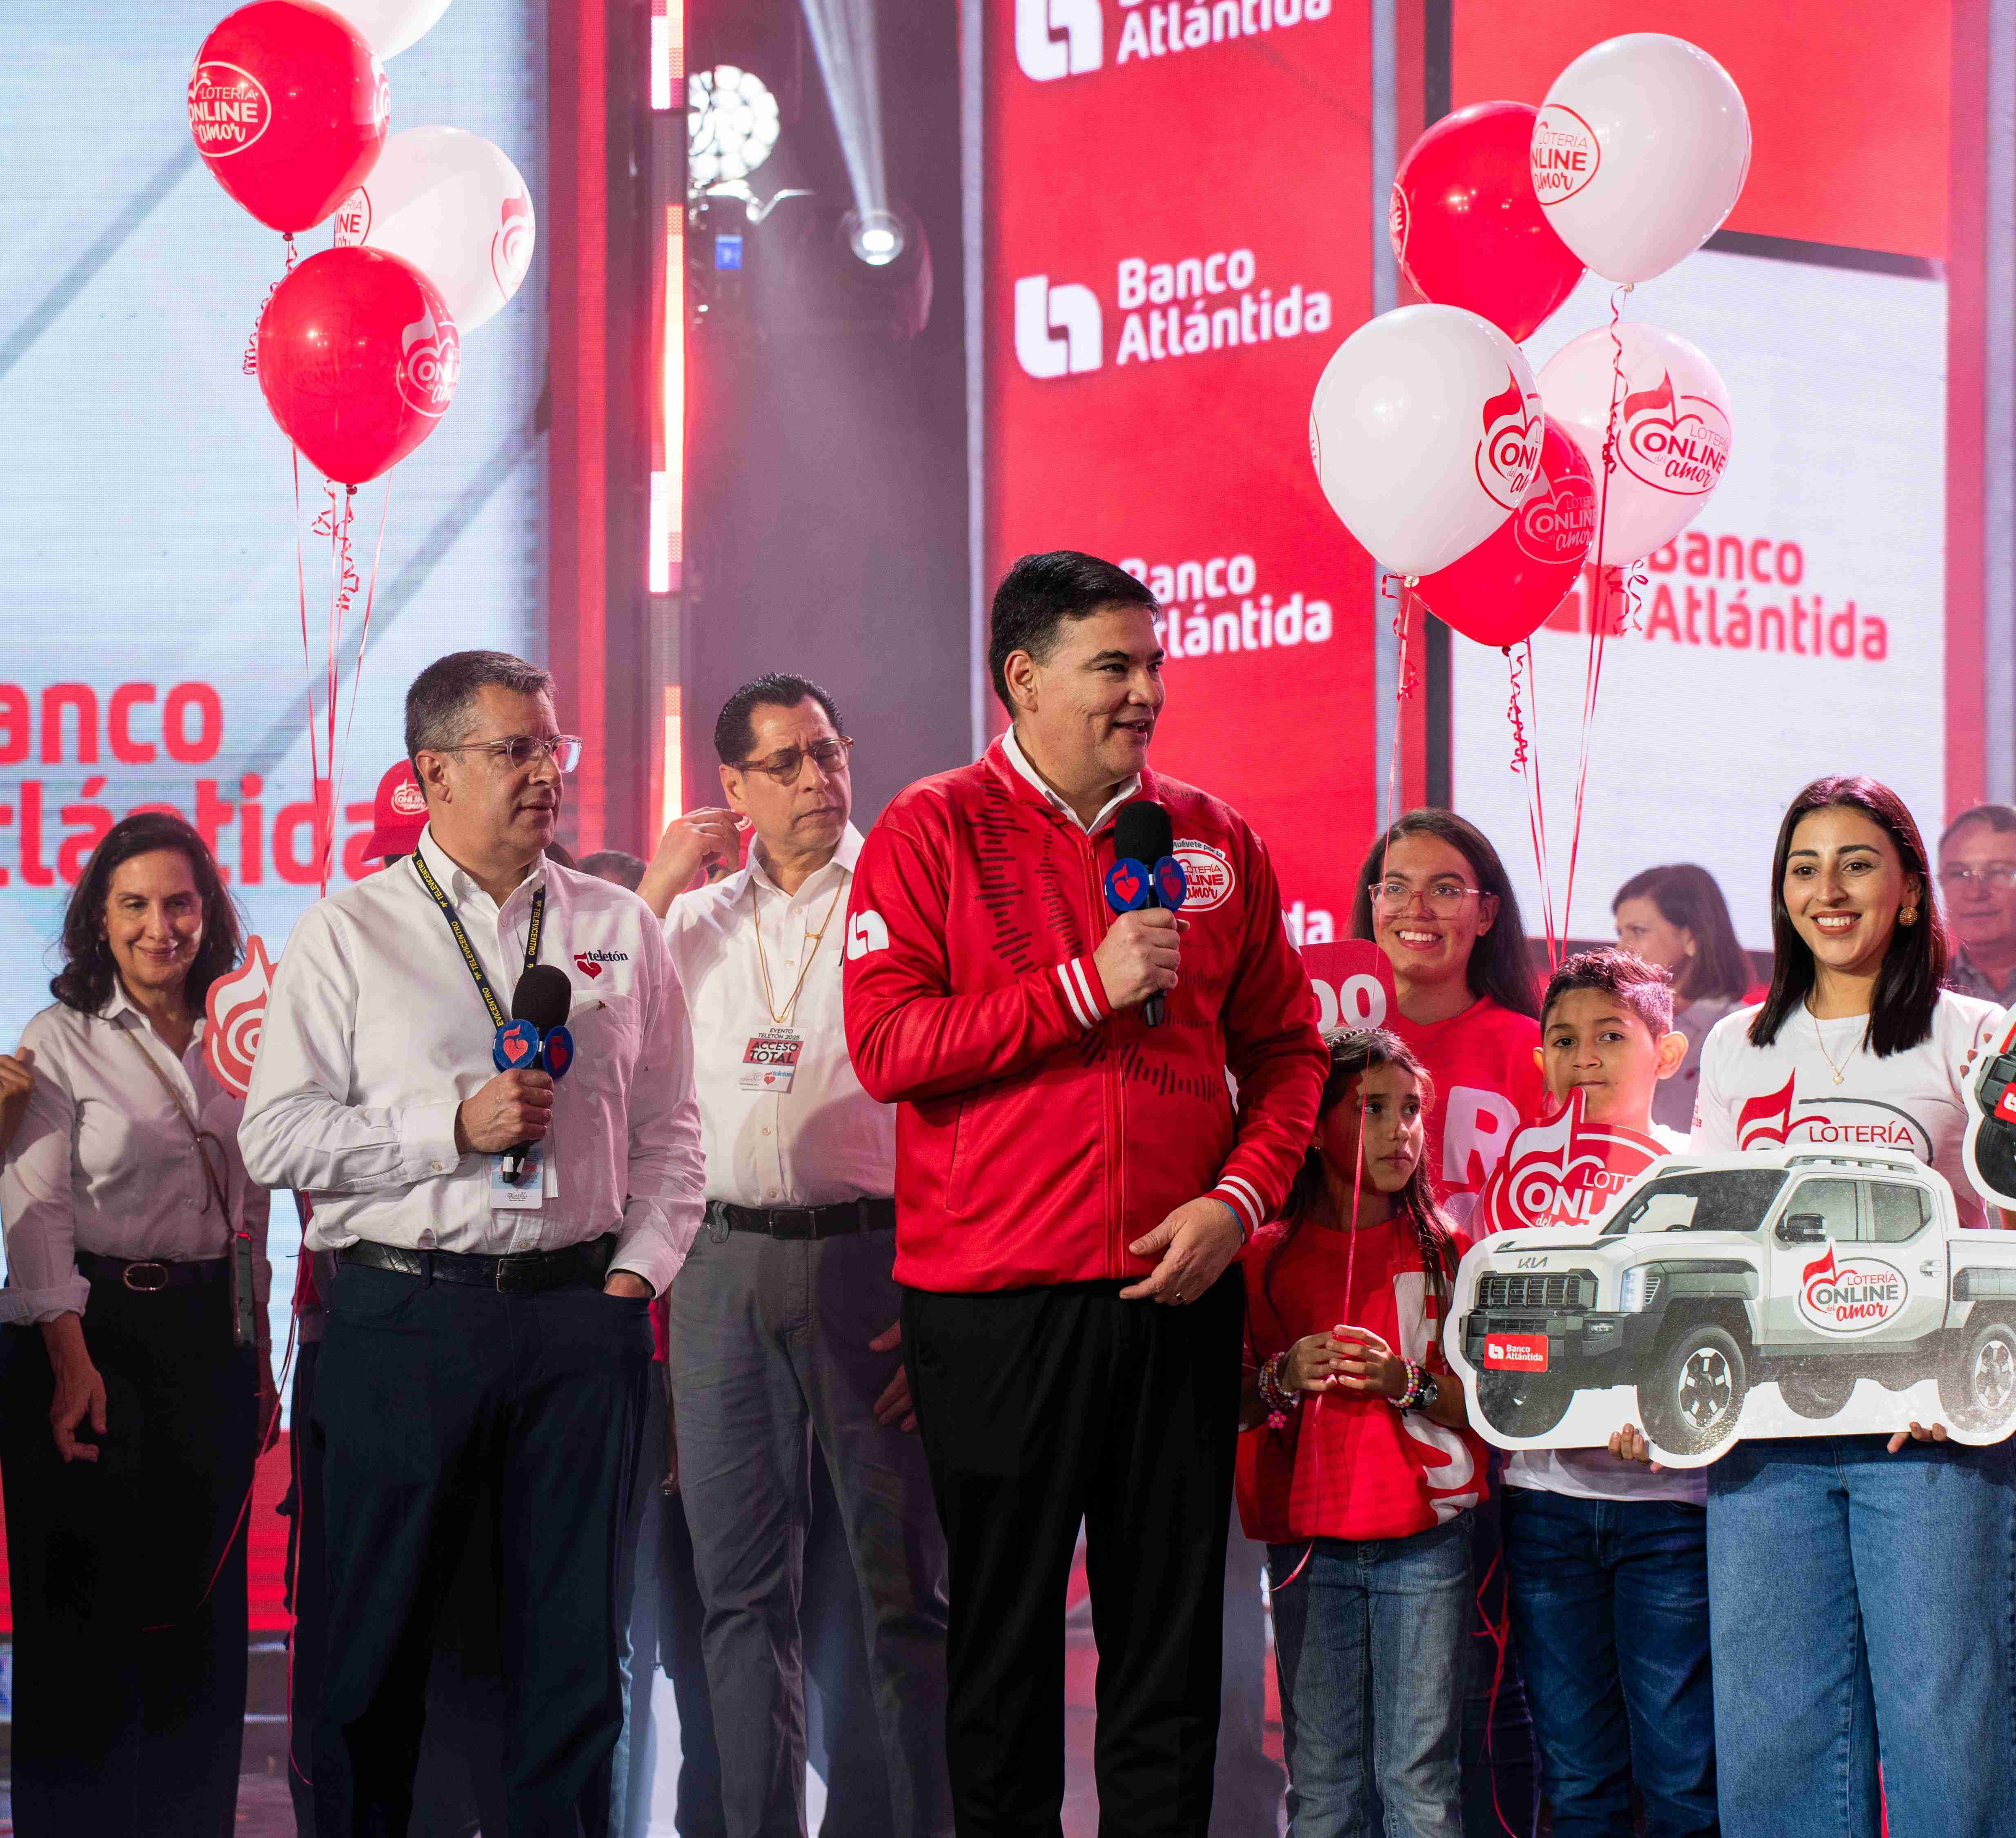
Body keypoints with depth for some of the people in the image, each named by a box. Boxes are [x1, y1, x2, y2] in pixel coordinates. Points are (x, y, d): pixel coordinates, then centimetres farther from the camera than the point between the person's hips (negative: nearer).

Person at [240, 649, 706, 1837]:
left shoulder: (621, 927, 12)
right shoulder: (347, 936, 3)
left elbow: (670, 1132, 14)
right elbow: (278, 1138, -3)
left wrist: (636, 1272, 1)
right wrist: (454, 1128, -11)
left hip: (581, 1309, 2)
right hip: (402, 1315, -2)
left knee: (576, 1639, 3)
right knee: (378, 1638, 2)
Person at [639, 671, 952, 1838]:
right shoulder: (699, 918, 14)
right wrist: (655, 894, 3)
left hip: (871, 1253, -4)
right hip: (723, 1261, 4)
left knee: (909, 1580, -2)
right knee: (743, 1586, 7)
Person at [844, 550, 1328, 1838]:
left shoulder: (1217, 841, 10)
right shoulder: (934, 834, -1)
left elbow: (1287, 1046, 13)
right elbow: (885, 1044, -11)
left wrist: (1239, 1200, -3)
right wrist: (1088, 986, -15)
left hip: (1178, 1292, 3)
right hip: (996, 1299, -3)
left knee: (1173, 1630, 6)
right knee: (1006, 1627, 4)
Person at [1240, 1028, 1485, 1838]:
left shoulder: (1447, 1253, 6)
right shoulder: (1267, 1257, 6)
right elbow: (1230, 1407, 9)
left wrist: (1405, 1381, -14)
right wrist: (1283, 1378, -11)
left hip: (1425, 1537, 0)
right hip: (1308, 1542, 0)